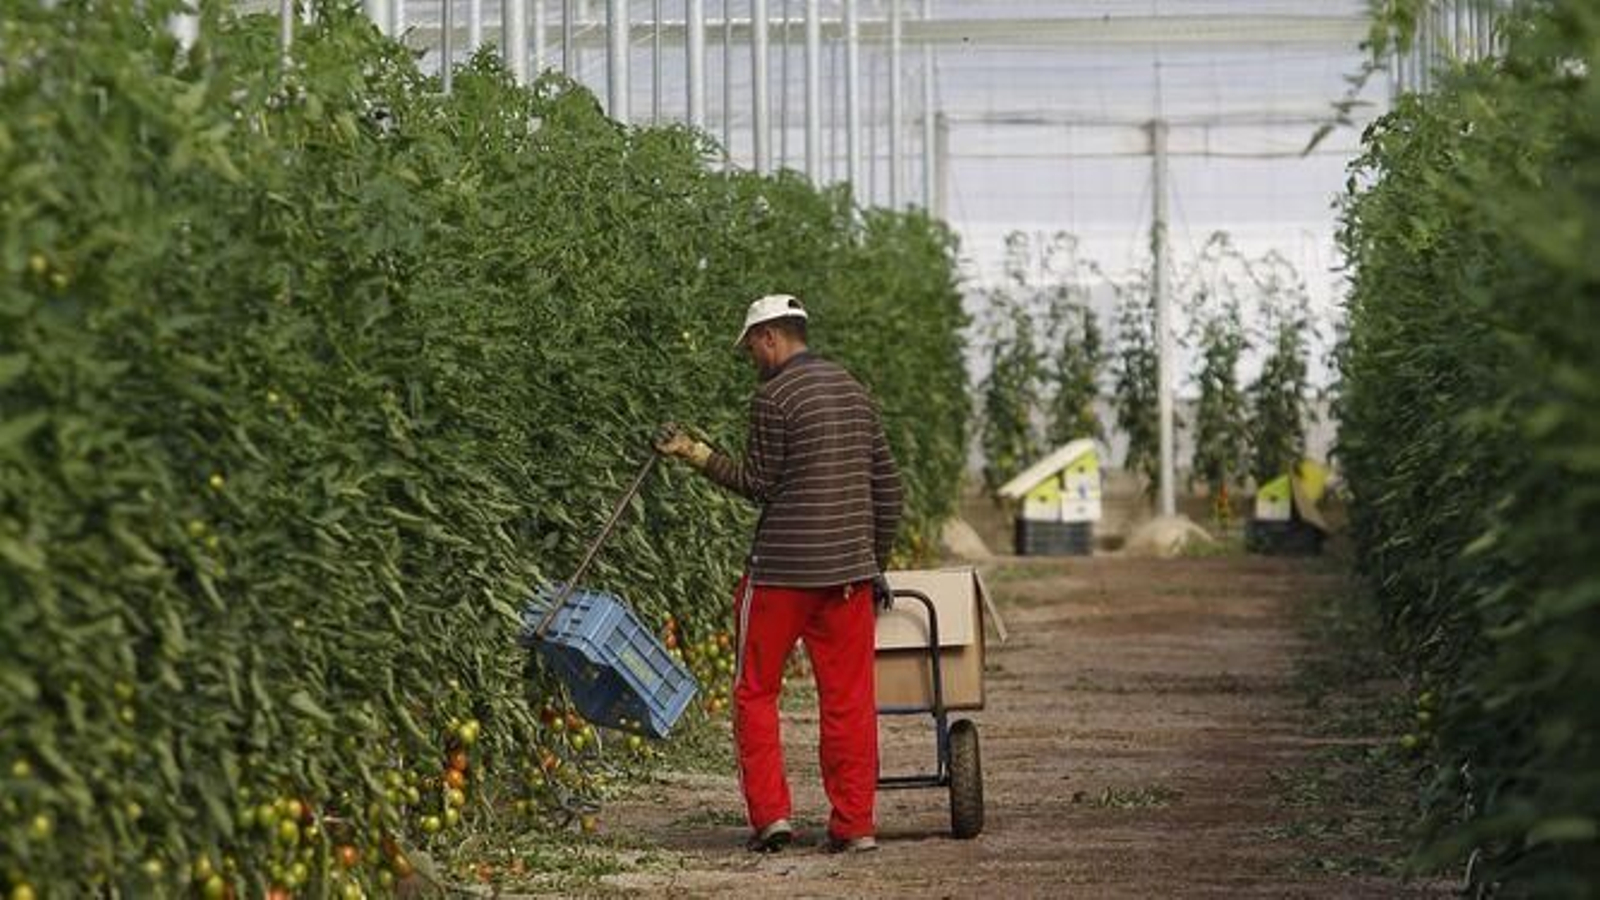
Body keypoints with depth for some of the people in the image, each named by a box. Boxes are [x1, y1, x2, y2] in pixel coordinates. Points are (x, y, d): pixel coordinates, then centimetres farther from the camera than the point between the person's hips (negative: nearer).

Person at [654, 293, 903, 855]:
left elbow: (759, 483, -8)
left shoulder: (774, 397, -9)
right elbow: (886, 484, 13)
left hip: (783, 569, -5)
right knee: (849, 699, 7)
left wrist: (695, 454, 1)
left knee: (756, 692, 8)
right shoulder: (854, 392, 12)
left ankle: (770, 814, 2)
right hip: (850, 569, 5)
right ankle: (854, 825, 6)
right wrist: (877, 564, 20)